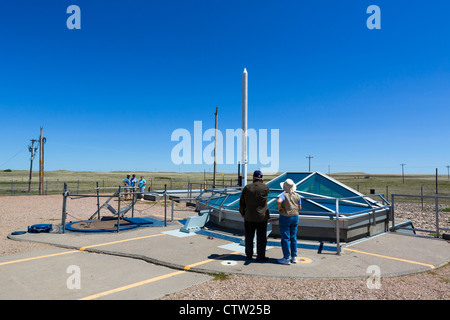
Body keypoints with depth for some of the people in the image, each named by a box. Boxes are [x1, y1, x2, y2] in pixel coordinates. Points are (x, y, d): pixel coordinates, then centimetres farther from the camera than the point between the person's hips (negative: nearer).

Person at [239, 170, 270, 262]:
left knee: (249, 237, 15)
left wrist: (242, 212, 15)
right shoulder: (266, 187, -10)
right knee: (261, 237, 8)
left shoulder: (247, 187, -7)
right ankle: (260, 256, 12)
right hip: (262, 216, -1)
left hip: (249, 216, 2)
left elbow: (242, 202, -1)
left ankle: (249, 255, 26)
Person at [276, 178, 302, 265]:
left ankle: (286, 258, 8)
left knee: (285, 238, 2)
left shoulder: (283, 195, -15)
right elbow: (299, 208, 5)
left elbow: (279, 201, -35)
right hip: (295, 217, 5)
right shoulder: (298, 196, 1)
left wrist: (279, 208, -17)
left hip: (285, 218, -5)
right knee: (293, 237, 14)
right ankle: (294, 257, 21)